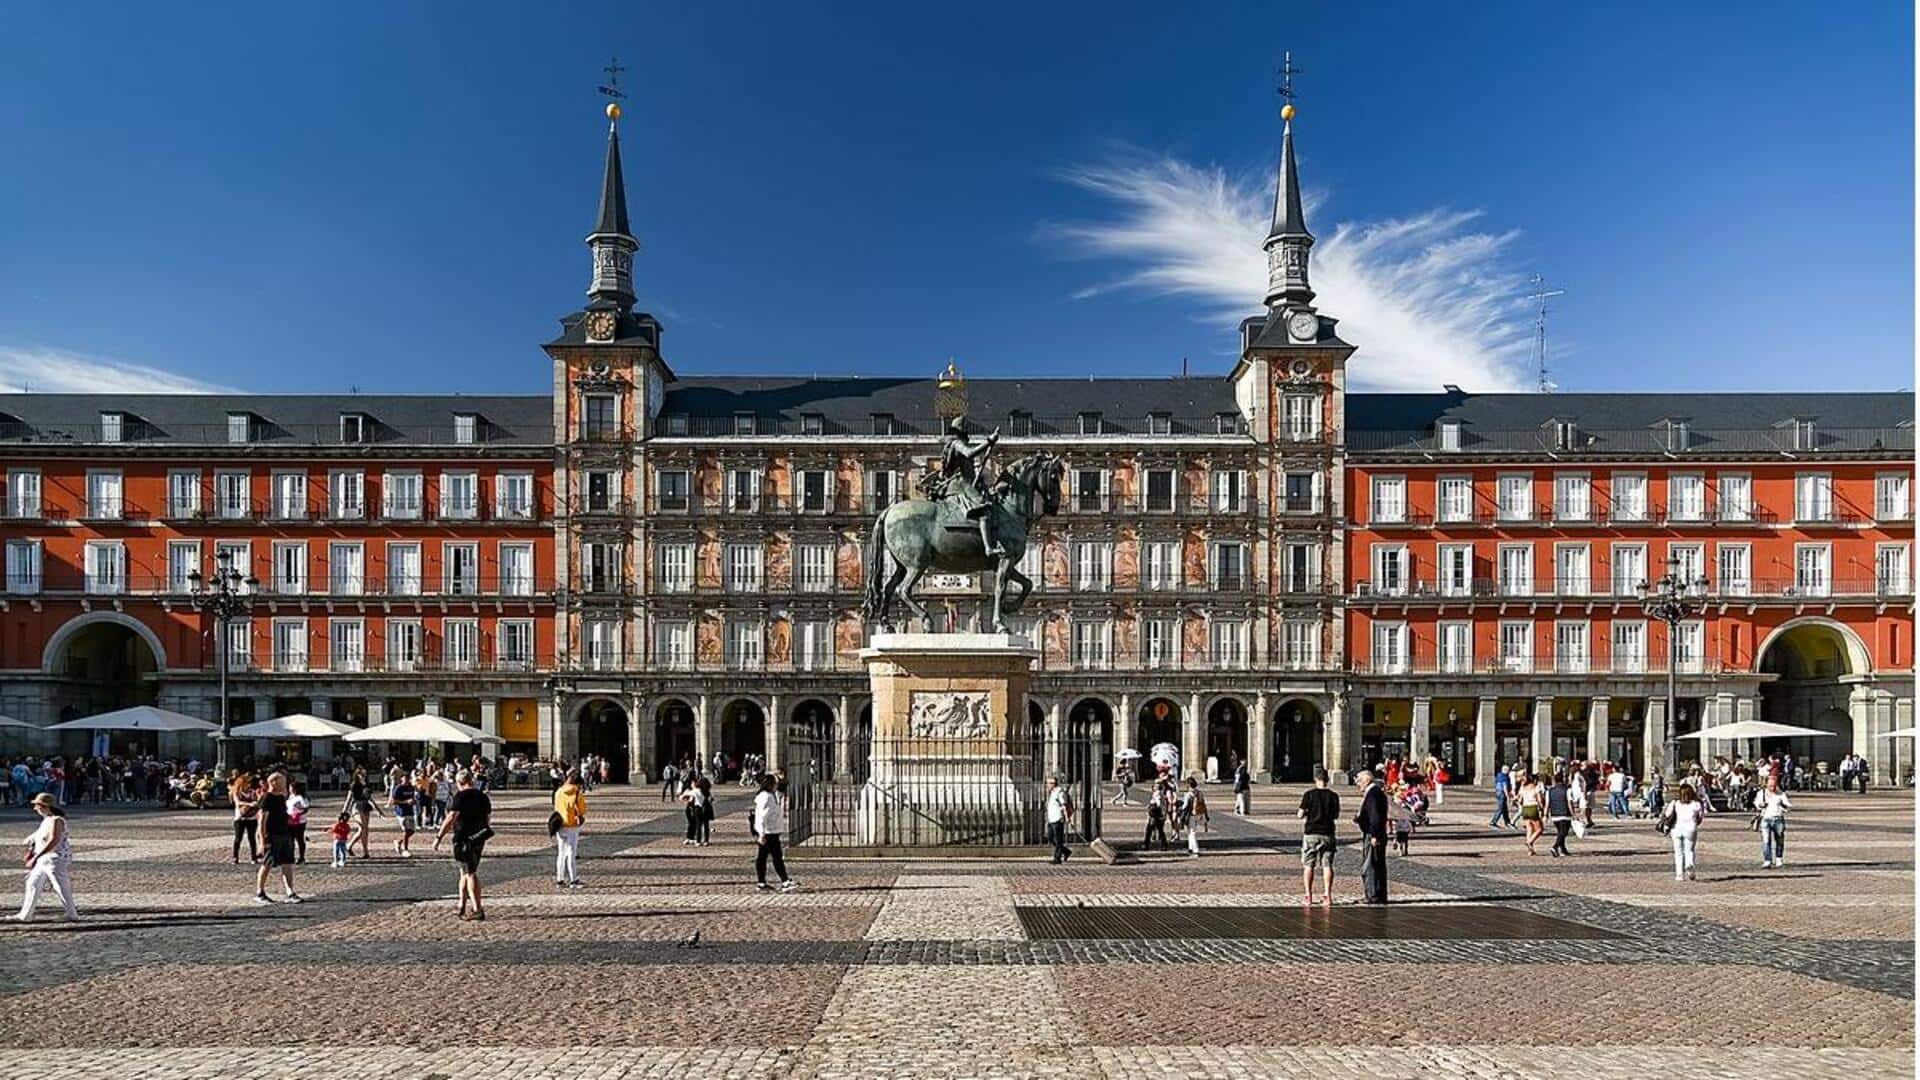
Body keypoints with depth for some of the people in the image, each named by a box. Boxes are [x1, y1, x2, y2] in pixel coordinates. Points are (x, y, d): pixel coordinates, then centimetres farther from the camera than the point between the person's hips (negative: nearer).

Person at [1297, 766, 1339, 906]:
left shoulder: (1308, 794, -8)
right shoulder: (1333, 795, -2)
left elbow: (1301, 815, -7)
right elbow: (1336, 816, 6)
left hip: (1311, 833, -1)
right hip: (1327, 833, 1)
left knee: (1308, 865, 6)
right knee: (1327, 865, 5)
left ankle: (1309, 897, 6)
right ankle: (1328, 896, 2)